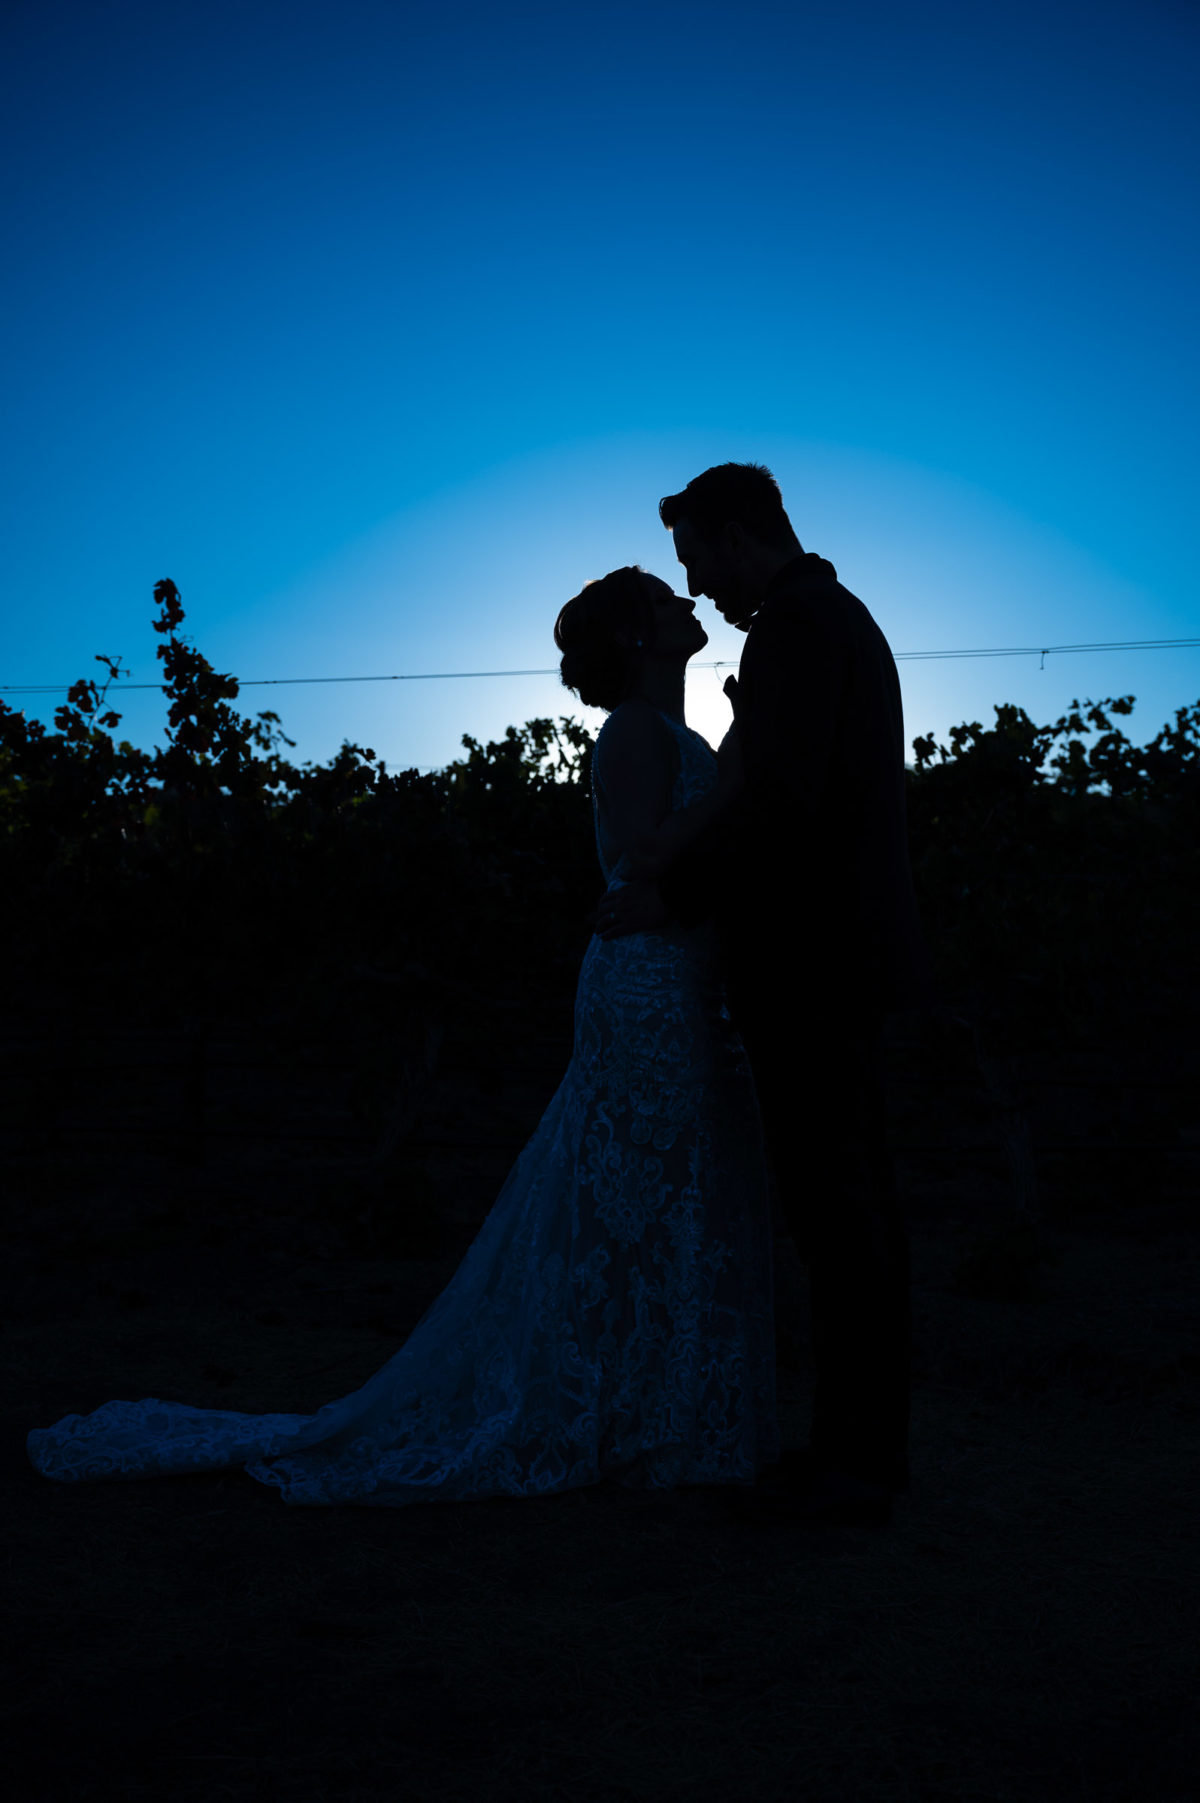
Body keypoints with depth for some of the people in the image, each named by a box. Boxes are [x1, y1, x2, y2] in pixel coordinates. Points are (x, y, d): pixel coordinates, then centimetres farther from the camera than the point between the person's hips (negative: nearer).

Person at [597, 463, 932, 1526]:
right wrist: (692, 862, 15)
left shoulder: (795, 624, -13)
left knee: (832, 1205, -7)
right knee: (857, 1200, 12)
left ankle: (853, 1460, -2)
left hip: (809, 961, -11)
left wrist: (678, 899, -12)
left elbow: (788, 804, -22)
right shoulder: (842, 619, 20)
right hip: (846, 958, 11)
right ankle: (873, 1439, 19)